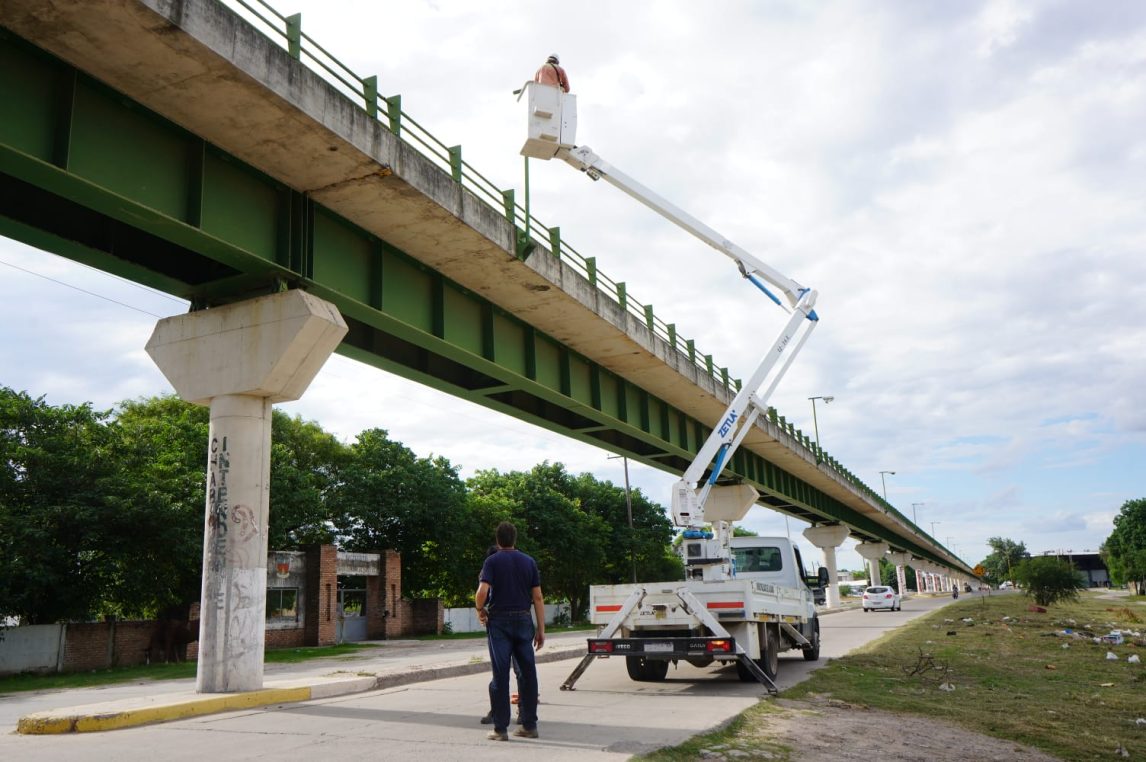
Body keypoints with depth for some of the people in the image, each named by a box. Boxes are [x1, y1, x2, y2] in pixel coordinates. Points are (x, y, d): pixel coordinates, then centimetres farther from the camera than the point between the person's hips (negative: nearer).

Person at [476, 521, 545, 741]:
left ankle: (500, 728, 3)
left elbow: (482, 592, -17)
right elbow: (538, 597, 4)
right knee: (527, 673, 9)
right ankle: (529, 725, 13)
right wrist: (541, 629, 7)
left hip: (499, 621, -3)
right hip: (523, 620, 3)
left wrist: (480, 610, 2)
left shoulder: (492, 561, -3)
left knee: (501, 675, 0)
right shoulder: (529, 562, 7)